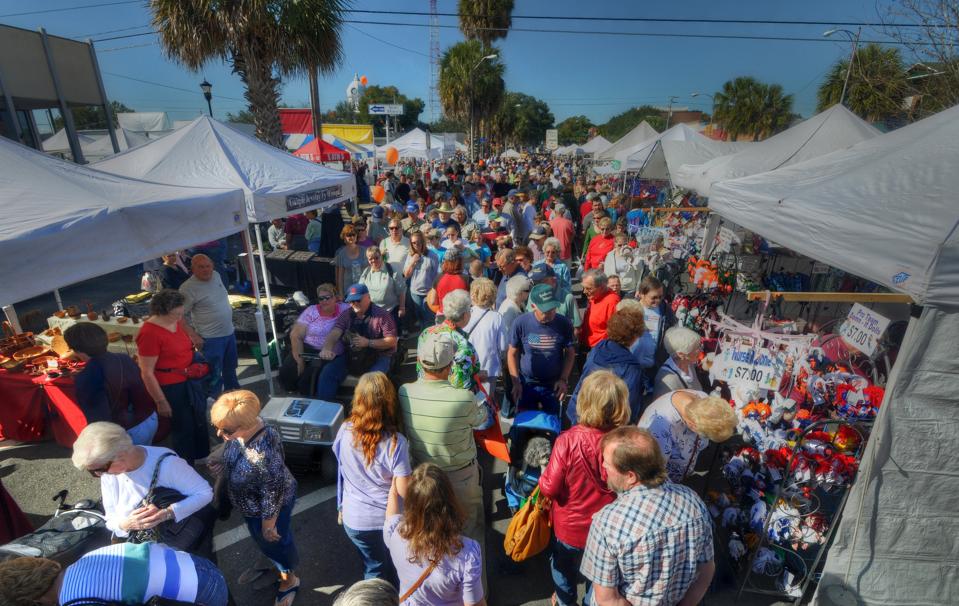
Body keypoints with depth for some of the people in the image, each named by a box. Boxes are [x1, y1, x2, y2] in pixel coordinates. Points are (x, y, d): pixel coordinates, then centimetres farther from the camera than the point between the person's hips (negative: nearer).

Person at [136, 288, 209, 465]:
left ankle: (201, 456, 48)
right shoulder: (149, 333, -25)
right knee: (183, 428, 11)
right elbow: (147, 374, -21)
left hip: (189, 381, 8)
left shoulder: (176, 322, -2)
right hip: (170, 388, -8)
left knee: (199, 421, 24)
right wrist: (161, 402, -17)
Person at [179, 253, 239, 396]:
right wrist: (193, 336, -21)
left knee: (230, 369, 23)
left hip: (229, 333, 7)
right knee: (214, 376, 2)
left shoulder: (216, 275, 2)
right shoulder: (188, 288, -17)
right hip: (211, 339, -7)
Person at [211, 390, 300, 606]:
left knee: (275, 542, 22)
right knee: (264, 542, 33)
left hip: (267, 510, -8)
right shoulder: (249, 427, -22)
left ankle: (289, 580, 54)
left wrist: (268, 526, -15)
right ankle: (278, 568, 64)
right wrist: (225, 468, -10)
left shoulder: (263, 457, -46)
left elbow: (273, 498, -29)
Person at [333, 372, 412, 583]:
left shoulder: (345, 431, -18)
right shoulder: (395, 443, -29)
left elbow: (342, 465, 1)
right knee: (395, 570, 27)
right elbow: (404, 491, -21)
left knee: (375, 569, 27)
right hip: (389, 519, -2)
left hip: (354, 519, 2)